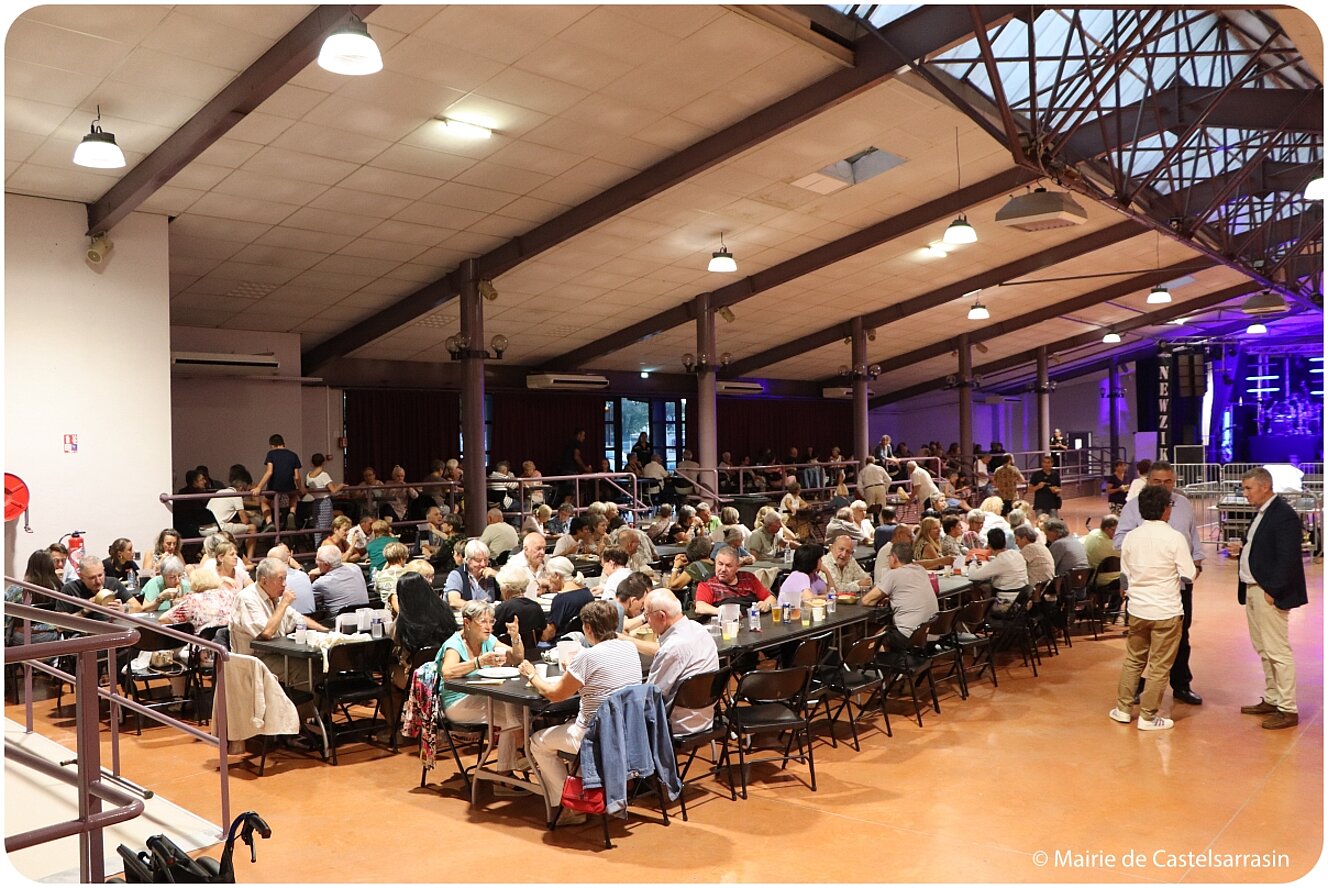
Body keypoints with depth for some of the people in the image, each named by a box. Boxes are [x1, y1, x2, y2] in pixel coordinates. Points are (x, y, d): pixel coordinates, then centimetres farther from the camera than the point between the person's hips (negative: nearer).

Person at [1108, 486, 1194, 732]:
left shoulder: (1130, 538, -1)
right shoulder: (1174, 538, -14)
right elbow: (1188, 574, -10)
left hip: (1137, 608, 4)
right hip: (1167, 611, -4)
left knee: (1133, 659, 18)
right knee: (1159, 666, 6)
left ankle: (1122, 709, 23)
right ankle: (1148, 717, 12)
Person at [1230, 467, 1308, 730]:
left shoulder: (1284, 515, -16)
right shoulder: (1262, 513, 14)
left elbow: (1287, 558, -20)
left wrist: (1272, 591, -21)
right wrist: (1243, 549, 5)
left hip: (1270, 593, -10)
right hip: (1252, 590, 10)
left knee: (1278, 651, -4)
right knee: (1263, 649, 17)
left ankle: (1288, 709, 4)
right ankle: (1271, 700, 28)